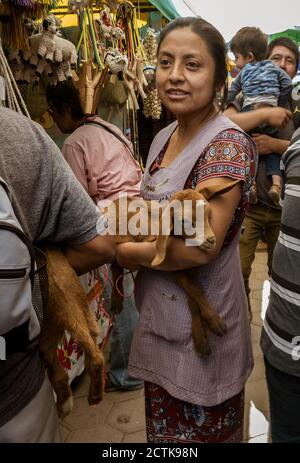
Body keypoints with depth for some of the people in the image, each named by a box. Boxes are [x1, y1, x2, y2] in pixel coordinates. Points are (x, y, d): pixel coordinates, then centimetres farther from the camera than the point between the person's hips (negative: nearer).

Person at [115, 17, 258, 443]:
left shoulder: (228, 146, -20)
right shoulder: (164, 137, 6)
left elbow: (200, 246, -28)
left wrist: (125, 252, -15)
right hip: (161, 317, 8)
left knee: (200, 433, 18)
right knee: (164, 430, 27)